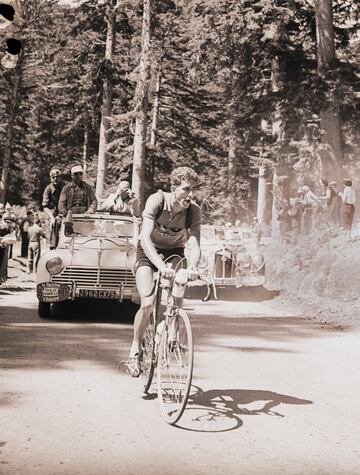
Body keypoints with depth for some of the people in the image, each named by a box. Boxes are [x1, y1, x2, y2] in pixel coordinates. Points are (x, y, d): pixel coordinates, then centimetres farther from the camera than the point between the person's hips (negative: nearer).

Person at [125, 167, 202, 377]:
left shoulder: (194, 211, -21)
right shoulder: (157, 200, -27)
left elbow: (194, 244, -29)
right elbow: (145, 238, -36)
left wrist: (192, 267, -51)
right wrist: (161, 266, -50)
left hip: (175, 253, 3)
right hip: (149, 252, -2)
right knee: (148, 303, -20)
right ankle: (135, 349, -1)